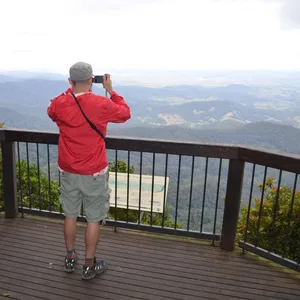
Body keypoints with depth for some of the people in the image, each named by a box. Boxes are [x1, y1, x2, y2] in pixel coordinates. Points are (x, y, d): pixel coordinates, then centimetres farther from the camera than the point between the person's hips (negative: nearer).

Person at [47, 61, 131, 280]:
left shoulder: (59, 104, -7)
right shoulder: (102, 104, -17)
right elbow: (125, 114, 2)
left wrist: (71, 91, 14)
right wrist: (111, 90, 8)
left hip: (68, 171, 4)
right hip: (94, 172, -4)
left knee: (70, 215, 19)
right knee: (94, 218, 10)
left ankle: (70, 258, 36)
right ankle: (90, 265, 23)